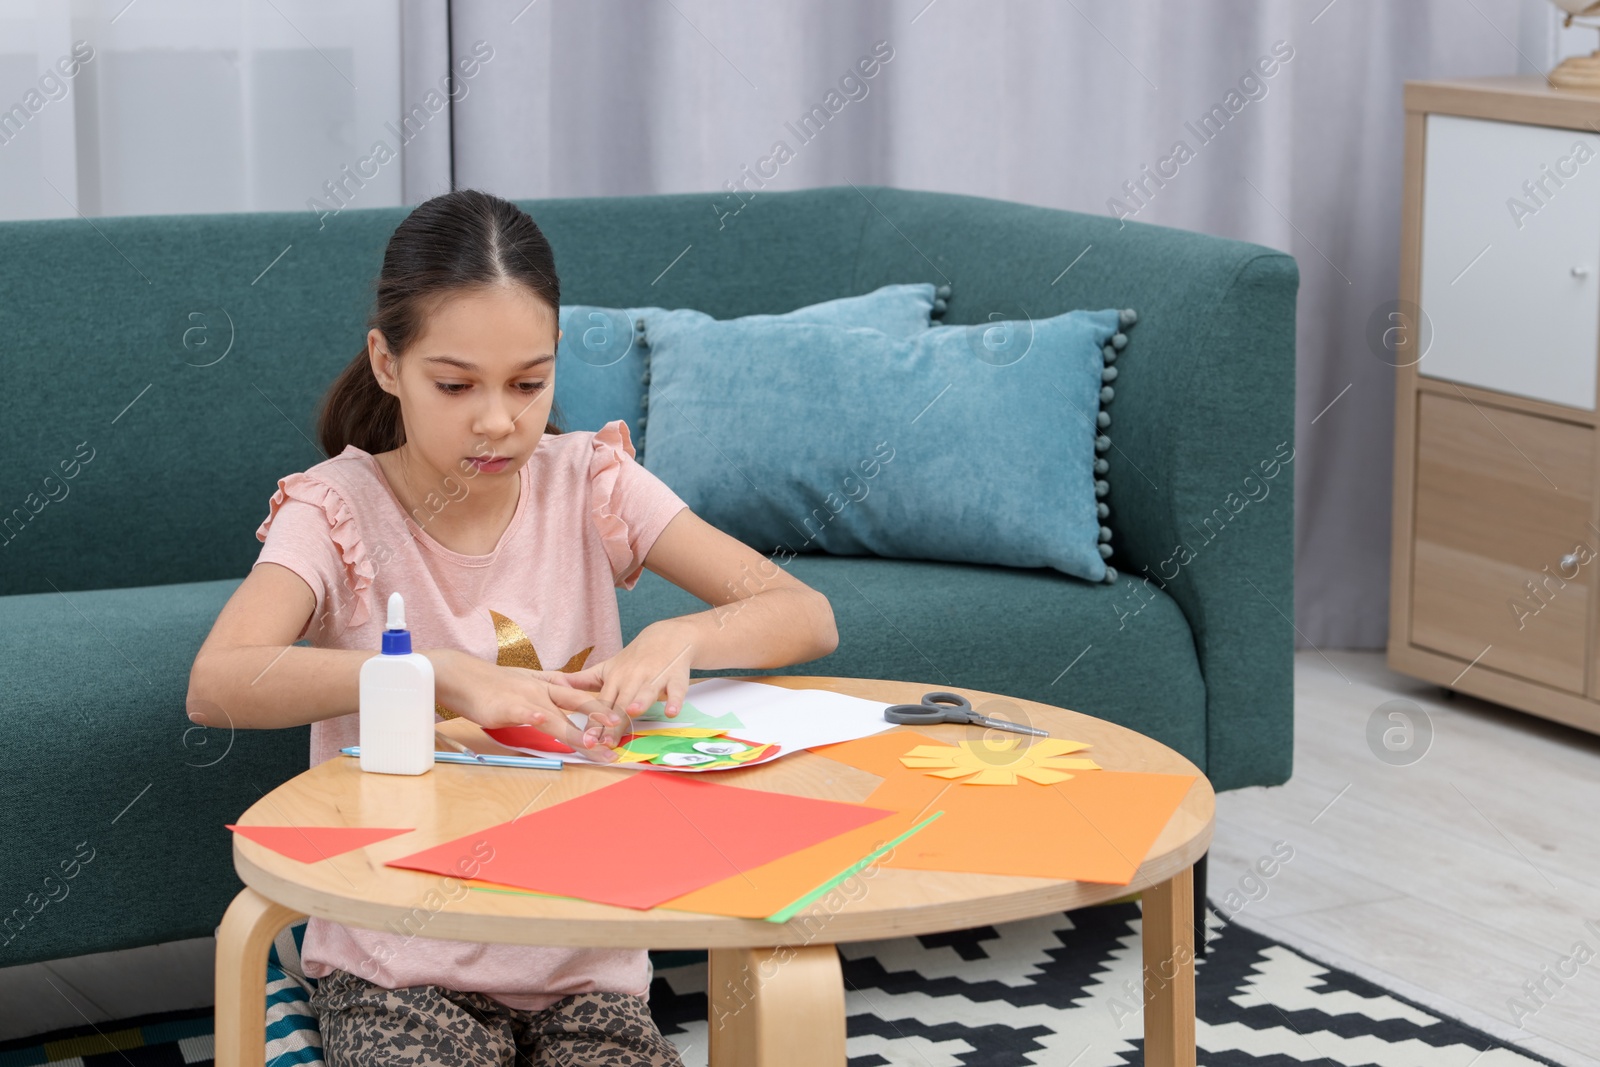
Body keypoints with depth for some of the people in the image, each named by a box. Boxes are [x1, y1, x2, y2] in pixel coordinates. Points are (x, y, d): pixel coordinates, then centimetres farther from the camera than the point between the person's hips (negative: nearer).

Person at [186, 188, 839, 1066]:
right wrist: (445, 674, -37)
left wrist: (679, 638, -26)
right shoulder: (338, 509, -7)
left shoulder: (590, 483, 1)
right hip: (399, 961, -2)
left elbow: (808, 618, -4)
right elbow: (214, 687, -26)